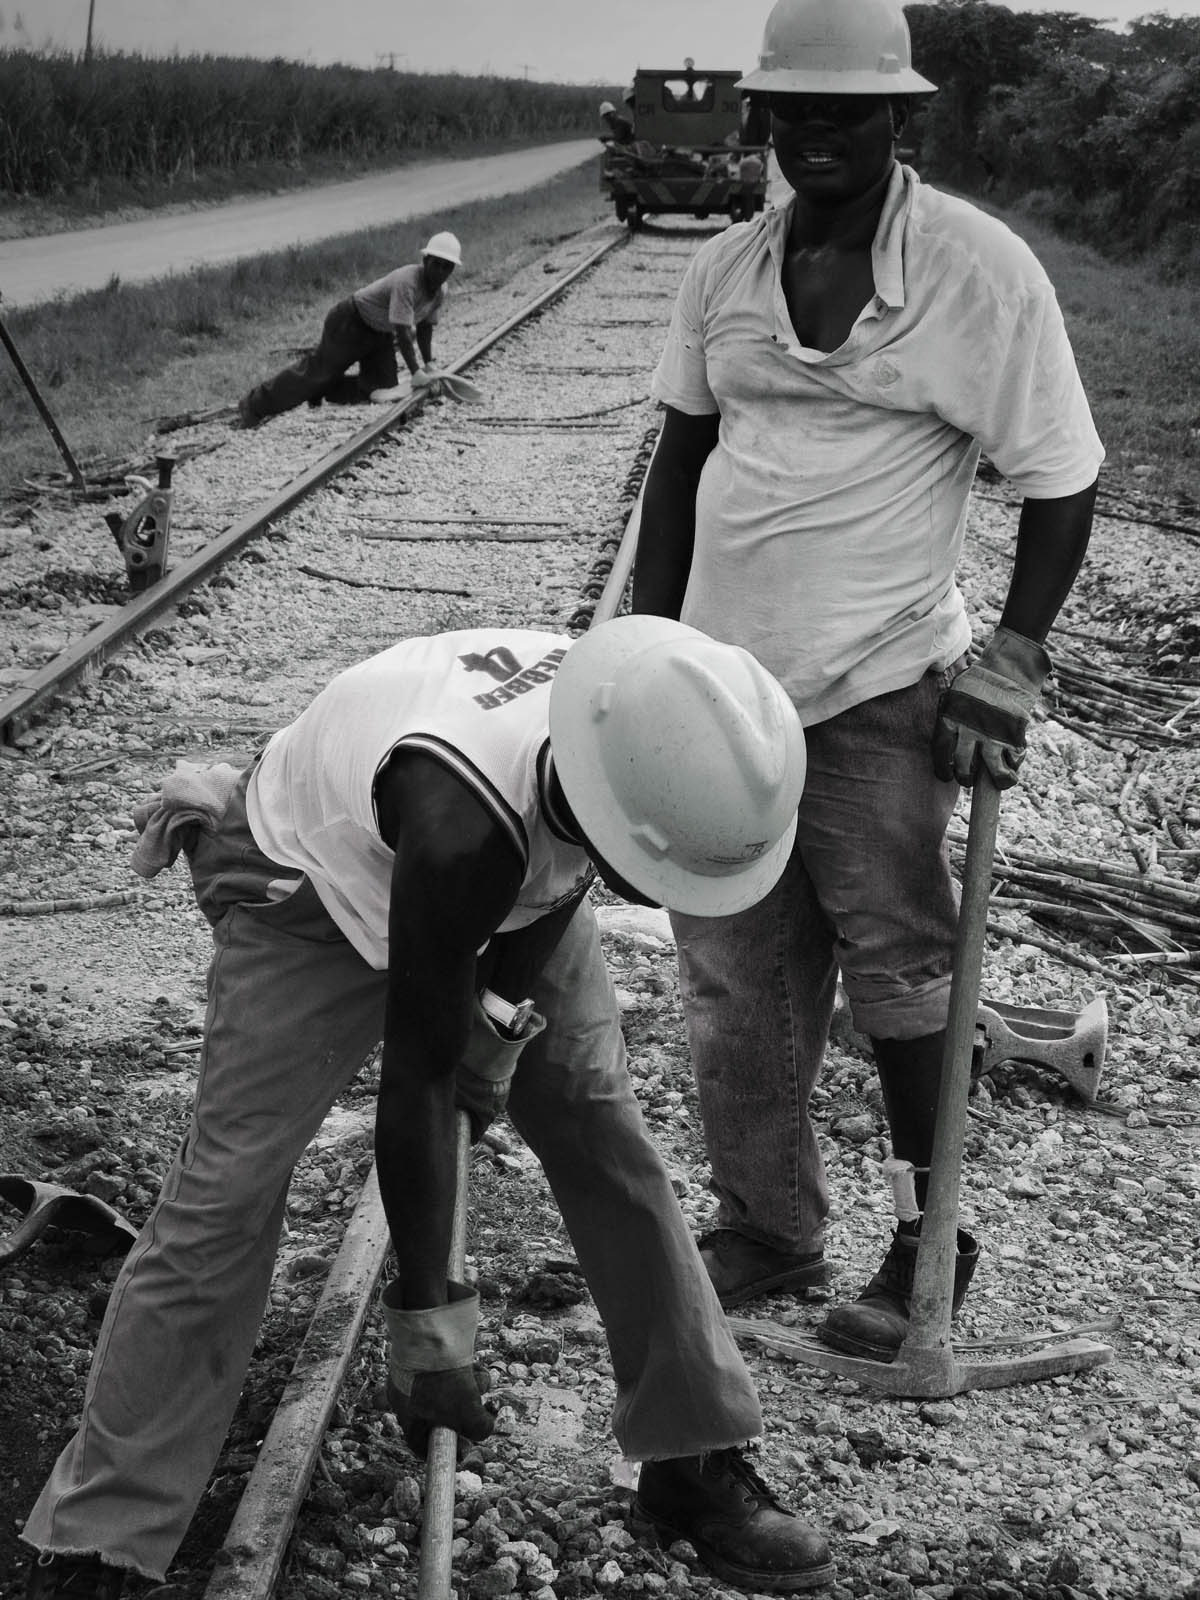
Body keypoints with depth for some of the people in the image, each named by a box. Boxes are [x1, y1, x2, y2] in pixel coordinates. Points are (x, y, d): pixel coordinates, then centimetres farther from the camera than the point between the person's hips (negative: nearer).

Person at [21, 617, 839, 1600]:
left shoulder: (640, 727, -28)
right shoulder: (459, 827, -45)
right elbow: (418, 1082, -35)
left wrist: (508, 1015, -8)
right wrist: (427, 1319, -28)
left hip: (514, 895, 6)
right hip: (316, 885, -6)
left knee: (608, 1141, 1)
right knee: (227, 1191, -12)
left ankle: (695, 1463, 14)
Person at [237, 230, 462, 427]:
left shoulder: (441, 291, -7)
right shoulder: (406, 282, -34)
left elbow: (425, 327, 8)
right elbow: (403, 331, -36)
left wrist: (428, 364, 1)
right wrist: (415, 372, -36)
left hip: (381, 334, 8)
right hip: (351, 321, -8)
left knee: (384, 386, 2)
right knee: (318, 370, -7)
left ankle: (319, 390, 21)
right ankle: (253, 405, 1)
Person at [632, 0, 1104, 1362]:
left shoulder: (978, 270, -9)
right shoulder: (724, 269, 5)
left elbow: (1061, 481, -5)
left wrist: (1011, 668, -11)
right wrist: (651, 640, 13)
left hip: (881, 687, -5)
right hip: (722, 677, 5)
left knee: (897, 968, 3)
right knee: (736, 984, 10)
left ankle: (928, 1244, 20)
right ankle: (765, 1231, 26)